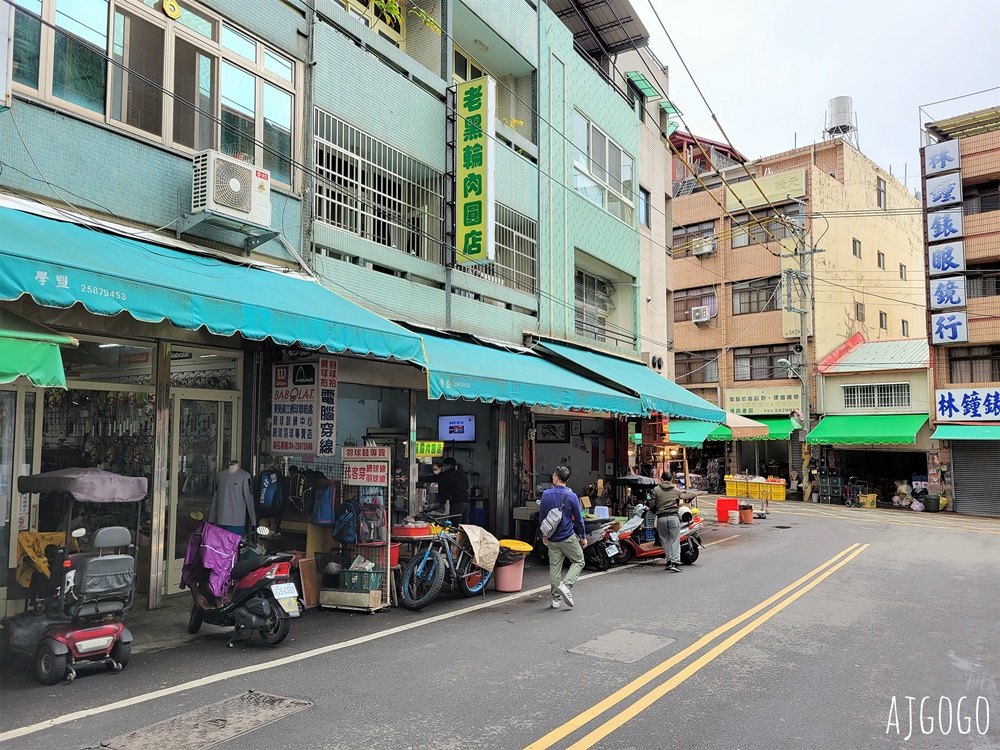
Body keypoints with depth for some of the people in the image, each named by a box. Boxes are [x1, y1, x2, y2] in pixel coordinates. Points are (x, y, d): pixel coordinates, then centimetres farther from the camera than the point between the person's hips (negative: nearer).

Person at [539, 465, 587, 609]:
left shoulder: (546, 494, -1)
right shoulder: (571, 496, -10)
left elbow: (541, 516, 7)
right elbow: (578, 519, -4)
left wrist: (544, 535, 20)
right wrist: (583, 537, 7)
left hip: (552, 539, 4)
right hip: (568, 537, -3)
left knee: (554, 566, 10)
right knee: (578, 562, 10)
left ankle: (556, 598, 11)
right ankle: (566, 585, -11)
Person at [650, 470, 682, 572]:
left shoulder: (656, 490, 4)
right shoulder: (676, 490, 10)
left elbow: (653, 505, 2)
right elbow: (678, 504, 18)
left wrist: (654, 512, 22)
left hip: (661, 518, 0)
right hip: (673, 517, 0)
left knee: (665, 540, 11)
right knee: (675, 540, 2)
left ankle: (669, 561, 12)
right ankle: (675, 562, -6)